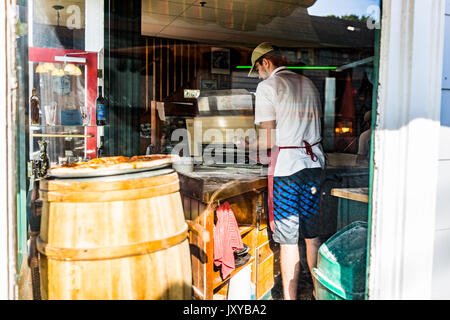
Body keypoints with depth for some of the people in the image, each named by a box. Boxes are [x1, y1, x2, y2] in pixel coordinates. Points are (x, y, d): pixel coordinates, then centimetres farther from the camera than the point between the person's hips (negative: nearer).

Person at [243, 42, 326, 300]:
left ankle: (290, 297, 12)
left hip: (286, 167, -7)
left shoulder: (268, 86, -7)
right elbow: (316, 127, 16)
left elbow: (268, 140, -12)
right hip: (314, 162, 7)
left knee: (288, 240, 2)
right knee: (312, 235, 16)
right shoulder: (308, 83, 14)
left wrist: (247, 144, 6)